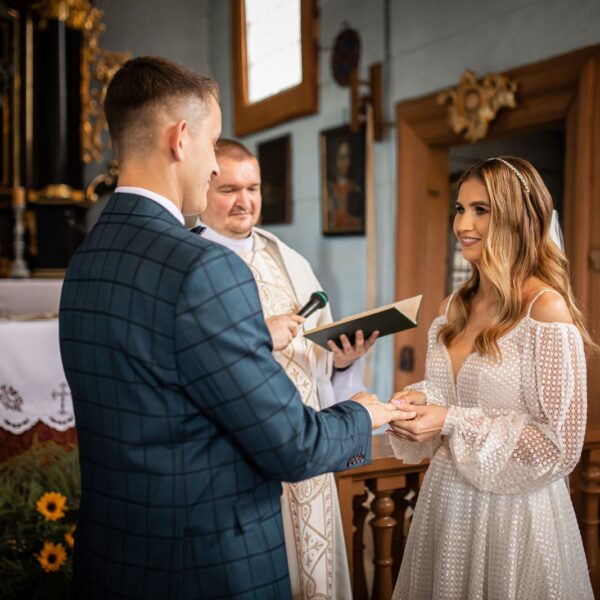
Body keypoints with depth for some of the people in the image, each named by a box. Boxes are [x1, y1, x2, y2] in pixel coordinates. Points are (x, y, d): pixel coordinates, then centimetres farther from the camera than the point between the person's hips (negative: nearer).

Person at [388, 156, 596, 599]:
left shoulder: (547, 308, -16)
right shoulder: (456, 306, 5)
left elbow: (560, 445, -16)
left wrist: (452, 421, -20)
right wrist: (421, 401, -6)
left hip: (513, 510, -6)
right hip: (446, 496, 6)